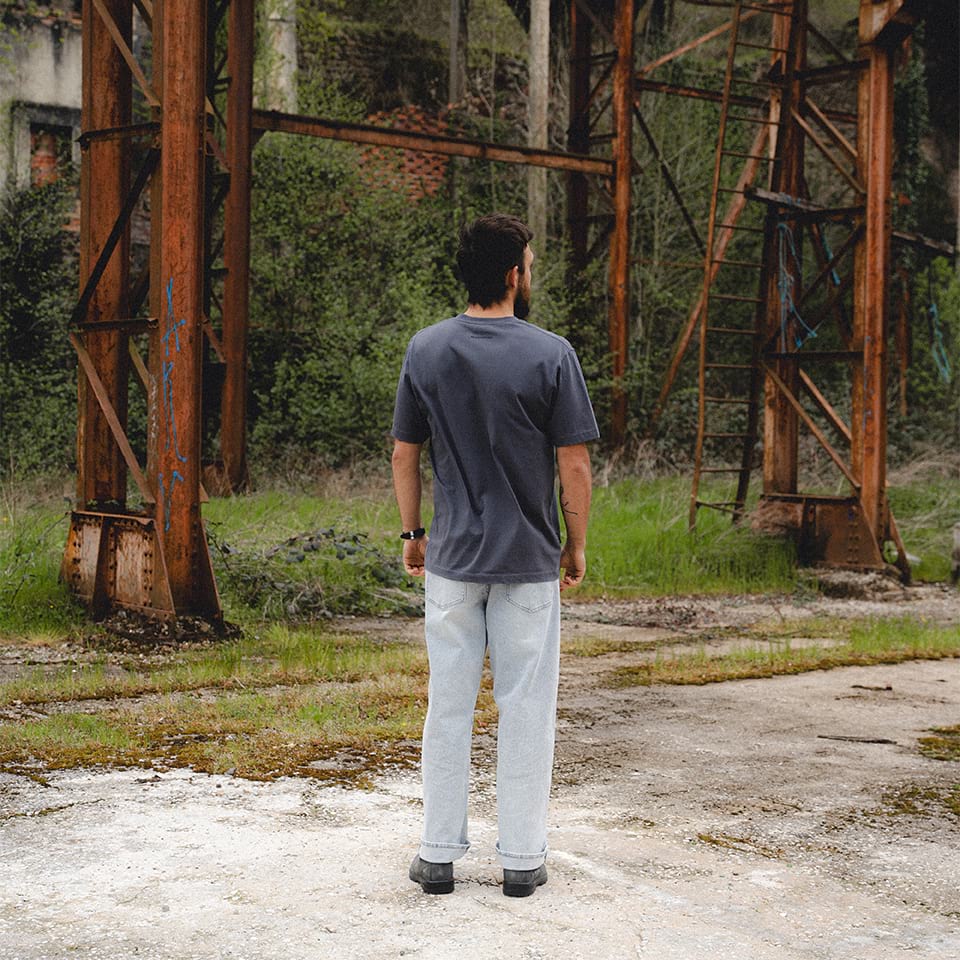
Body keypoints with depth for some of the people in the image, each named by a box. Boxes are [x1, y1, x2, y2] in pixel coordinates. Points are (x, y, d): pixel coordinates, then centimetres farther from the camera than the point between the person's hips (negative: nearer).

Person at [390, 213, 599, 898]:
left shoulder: (426, 351, 0)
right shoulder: (551, 355, -9)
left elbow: (405, 455, 5)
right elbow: (574, 465, -8)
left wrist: (413, 533, 17)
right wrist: (577, 545, 4)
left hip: (451, 558, 3)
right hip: (530, 560, -2)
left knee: (449, 705, 10)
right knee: (527, 708, 6)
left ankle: (439, 855, 15)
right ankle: (522, 859, 13)